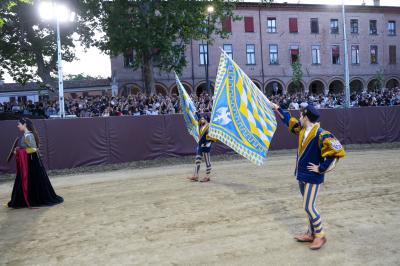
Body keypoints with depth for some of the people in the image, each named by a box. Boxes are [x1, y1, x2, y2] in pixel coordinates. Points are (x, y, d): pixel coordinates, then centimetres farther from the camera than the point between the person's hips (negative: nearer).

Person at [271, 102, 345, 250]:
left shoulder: (321, 135, -21)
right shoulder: (302, 130, 4)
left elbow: (337, 151, -25)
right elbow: (289, 121, 21)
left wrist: (321, 169, -19)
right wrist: (277, 109, 28)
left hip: (312, 177, -8)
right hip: (302, 176, 8)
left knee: (308, 207, -5)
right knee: (308, 206, 15)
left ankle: (320, 236, 12)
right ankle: (311, 234, 27)